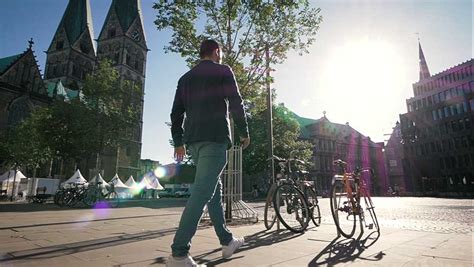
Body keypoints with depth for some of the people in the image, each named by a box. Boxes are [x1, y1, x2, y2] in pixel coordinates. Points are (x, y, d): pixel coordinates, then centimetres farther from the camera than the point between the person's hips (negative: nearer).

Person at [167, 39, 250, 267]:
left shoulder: (186, 78, 21)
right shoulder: (222, 71, 5)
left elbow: (176, 113, 16)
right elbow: (236, 103, -4)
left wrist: (178, 142, 18)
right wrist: (244, 132, 4)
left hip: (193, 140, 7)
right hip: (215, 138, -7)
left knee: (214, 189, 14)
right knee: (202, 192, -12)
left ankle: (227, 241, 22)